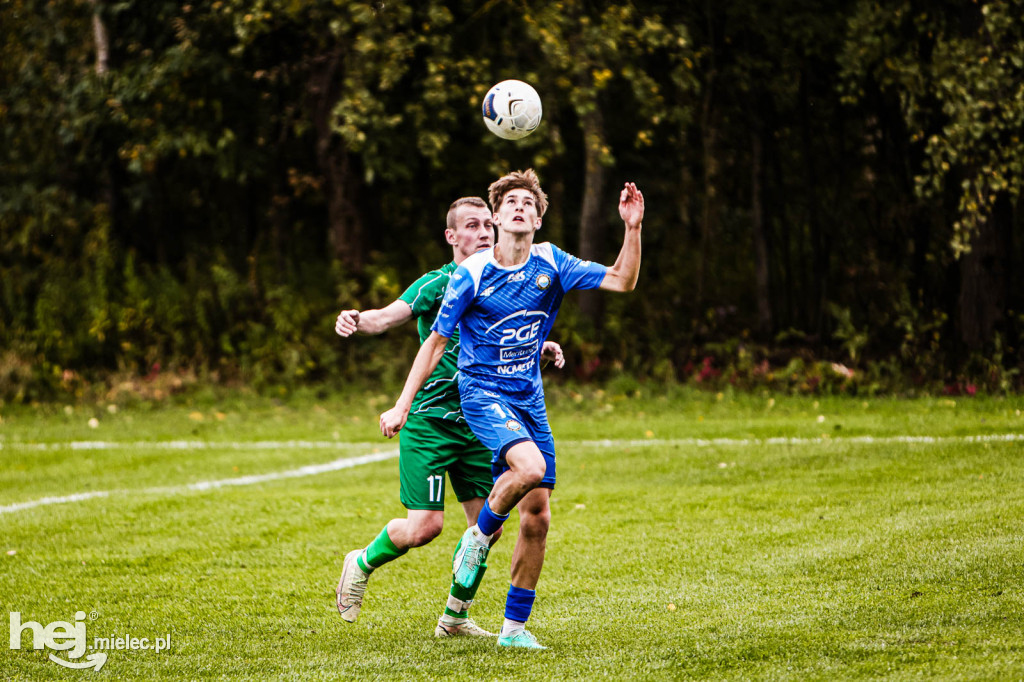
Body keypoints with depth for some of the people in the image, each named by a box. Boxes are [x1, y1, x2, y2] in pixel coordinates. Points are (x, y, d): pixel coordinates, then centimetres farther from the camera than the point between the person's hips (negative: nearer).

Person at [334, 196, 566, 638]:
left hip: (478, 422, 6)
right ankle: (362, 564, 18)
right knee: (425, 525, -11)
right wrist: (358, 320, -47)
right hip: (430, 419, -6)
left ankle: (455, 617, 17)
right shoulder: (437, 284, -10)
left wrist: (543, 348, 2)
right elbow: (390, 316, -25)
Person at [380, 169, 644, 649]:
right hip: (482, 393, -5)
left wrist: (632, 229, -17)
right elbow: (436, 342, -2)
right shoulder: (471, 274, -10)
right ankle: (481, 535, -5)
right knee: (529, 465, -34)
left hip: (529, 399, 5)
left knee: (537, 518, 1)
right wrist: (402, 405, -4)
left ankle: (514, 626, 11)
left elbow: (622, 282, -3)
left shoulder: (551, 264, 0)